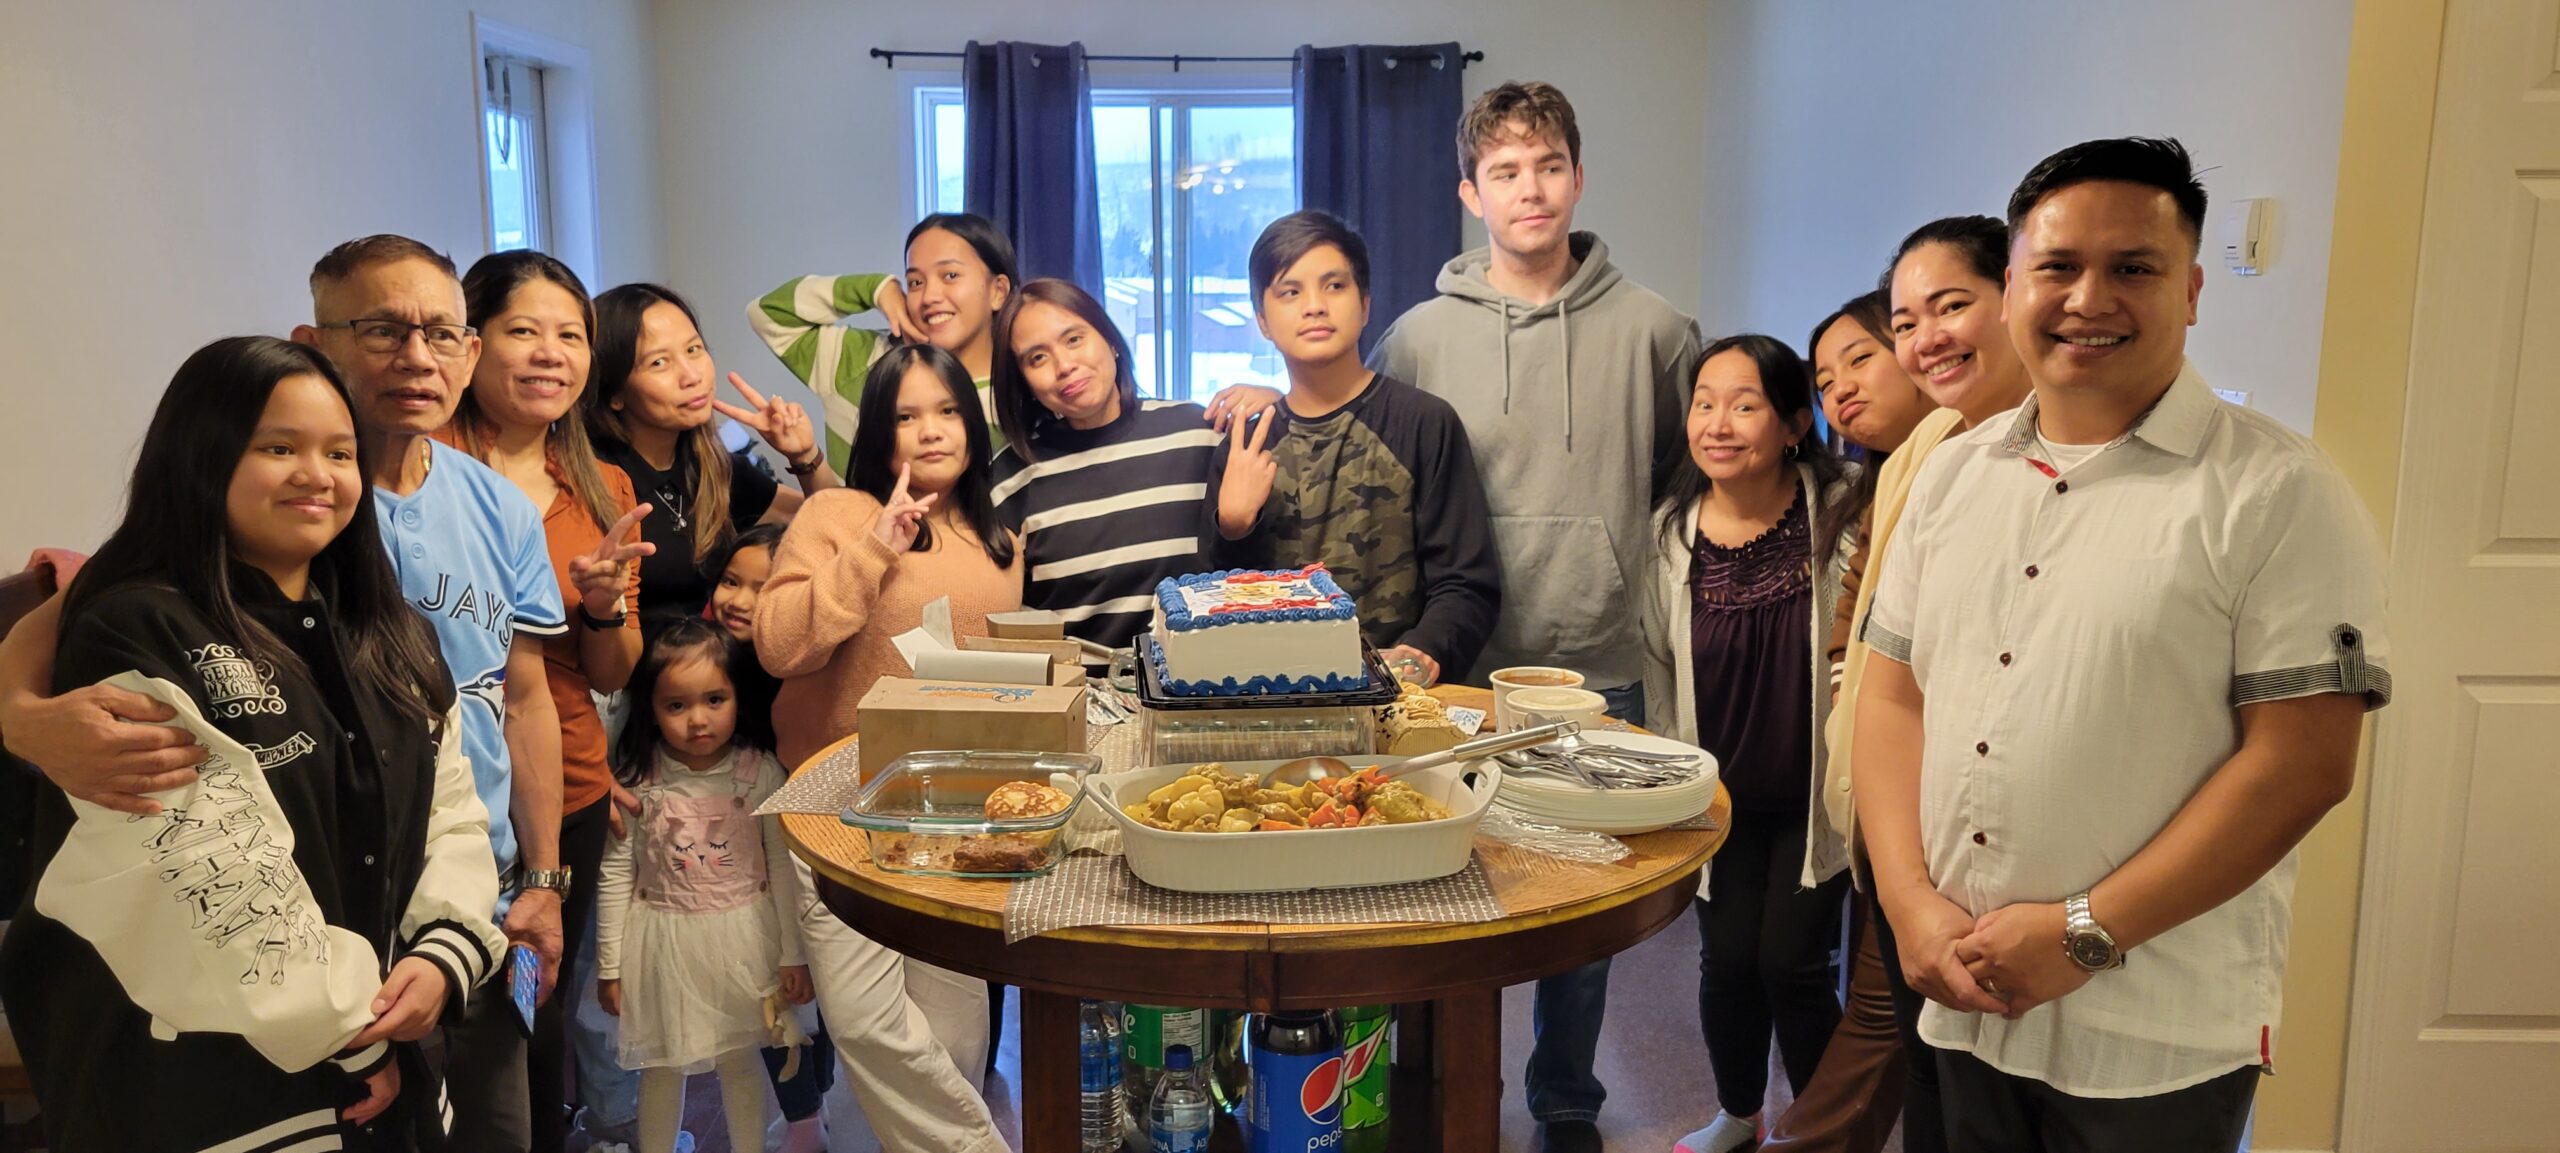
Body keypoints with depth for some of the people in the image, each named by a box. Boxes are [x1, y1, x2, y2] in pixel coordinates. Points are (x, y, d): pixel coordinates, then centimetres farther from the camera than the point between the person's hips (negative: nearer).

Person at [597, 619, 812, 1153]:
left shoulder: (761, 773, -10)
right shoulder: (638, 780, -10)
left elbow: (784, 866, -4)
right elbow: (617, 873, -4)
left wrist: (793, 954, -1)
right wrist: (609, 964, 0)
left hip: (743, 939, 0)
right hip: (662, 943, 0)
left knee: (741, 1061, 14)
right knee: (662, 1067, 16)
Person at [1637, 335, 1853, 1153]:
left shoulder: (1839, 511, -13)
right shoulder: (1672, 531, -5)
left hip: (1812, 792, -2)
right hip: (1720, 793, 3)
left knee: (1791, 962, -2)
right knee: (1727, 957, 6)